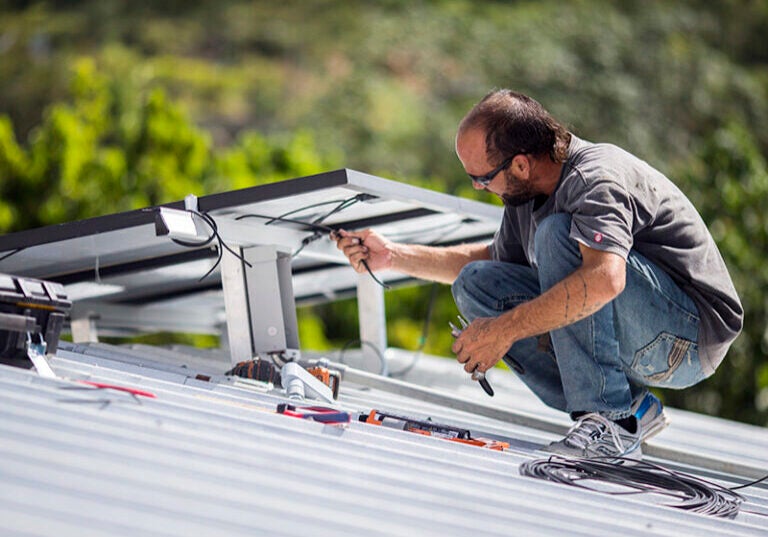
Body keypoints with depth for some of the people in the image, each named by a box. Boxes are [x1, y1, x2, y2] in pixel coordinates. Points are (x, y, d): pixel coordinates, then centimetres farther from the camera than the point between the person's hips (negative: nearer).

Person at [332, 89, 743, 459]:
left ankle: (611, 422, -26)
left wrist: (504, 331, -34)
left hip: (695, 331, -9)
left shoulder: (596, 179, -22)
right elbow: (493, 259, 28)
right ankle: (631, 409, -3)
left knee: (556, 232, -27)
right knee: (476, 284, 2)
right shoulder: (526, 196, 6)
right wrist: (393, 256, 20)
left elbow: (604, 280, -41)